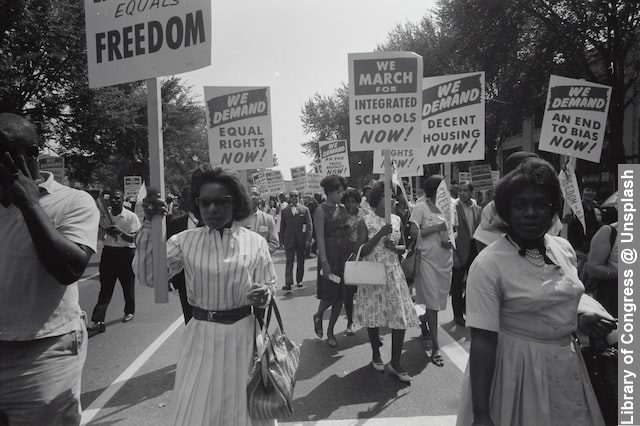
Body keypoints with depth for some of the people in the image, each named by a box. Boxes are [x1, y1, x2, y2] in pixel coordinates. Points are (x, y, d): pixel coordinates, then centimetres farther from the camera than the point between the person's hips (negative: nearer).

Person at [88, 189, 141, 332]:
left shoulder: (131, 216, -7)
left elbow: (133, 239, -12)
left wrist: (120, 232, -29)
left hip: (126, 252, -3)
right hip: (108, 252, 3)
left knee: (128, 284, 11)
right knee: (105, 286, -1)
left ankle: (129, 311, 33)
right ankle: (98, 321, -3)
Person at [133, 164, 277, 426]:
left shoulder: (255, 242, -3)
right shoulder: (185, 241, -2)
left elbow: (270, 286, 3)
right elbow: (148, 276, -11)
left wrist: (264, 294, -21)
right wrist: (149, 225, -18)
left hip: (243, 335, 0)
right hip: (201, 336, 1)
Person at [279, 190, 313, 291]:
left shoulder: (305, 210, 2)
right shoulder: (284, 211, 5)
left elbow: (309, 226, -1)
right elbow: (282, 226, 7)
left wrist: (308, 240, -9)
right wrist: (282, 240, 2)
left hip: (301, 240, 0)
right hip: (289, 240, 0)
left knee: (301, 261, 10)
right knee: (289, 262, -5)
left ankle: (299, 280, 23)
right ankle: (288, 283, -7)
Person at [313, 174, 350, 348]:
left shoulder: (342, 208, 10)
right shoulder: (321, 210, -8)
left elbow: (347, 231, 13)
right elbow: (320, 237, -13)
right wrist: (324, 262, -20)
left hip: (345, 253, 6)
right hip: (329, 254, -6)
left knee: (341, 295, 7)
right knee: (330, 294, -4)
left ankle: (330, 330, 22)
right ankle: (318, 316, 28)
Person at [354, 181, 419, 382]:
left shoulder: (397, 220, 6)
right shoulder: (367, 221, -5)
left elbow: (403, 247, 13)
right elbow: (361, 250, -10)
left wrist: (395, 247, -9)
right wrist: (380, 234, -20)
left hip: (394, 273, 3)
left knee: (401, 317, -2)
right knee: (373, 315, 9)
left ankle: (395, 363, 12)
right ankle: (376, 354, 32)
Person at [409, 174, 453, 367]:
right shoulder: (421, 207, -8)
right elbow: (414, 232, -16)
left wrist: (450, 241, -2)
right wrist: (437, 227, -18)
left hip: (445, 259, 6)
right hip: (428, 259, -6)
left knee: (439, 299, 15)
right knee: (432, 302, -4)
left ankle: (423, 320, 45)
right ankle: (435, 348, 3)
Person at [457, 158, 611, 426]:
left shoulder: (564, 248, -1)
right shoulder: (488, 264, -22)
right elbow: (482, 341, -23)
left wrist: (578, 321, -3)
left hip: (567, 363, 6)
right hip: (517, 369, -6)